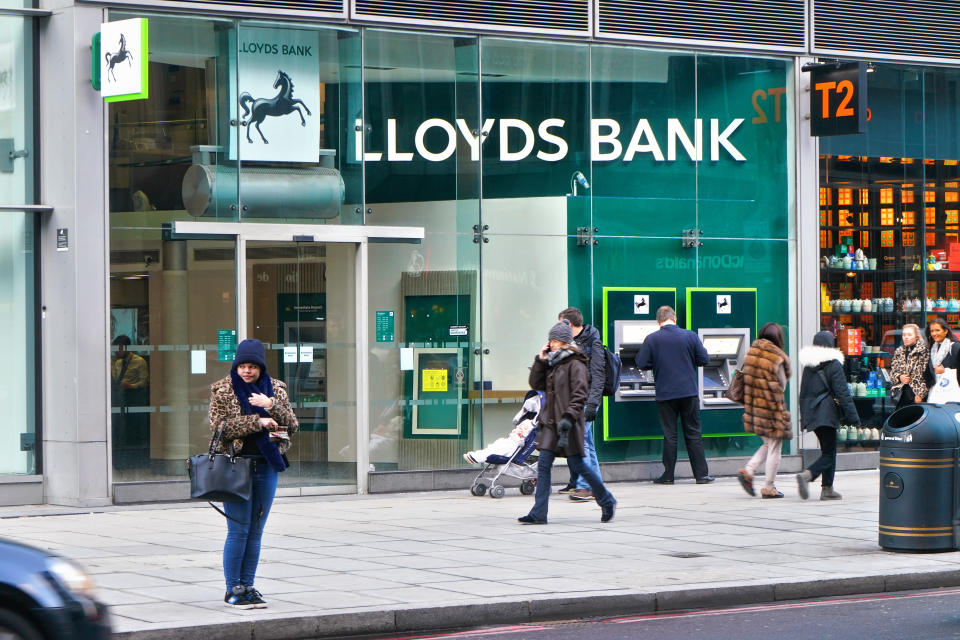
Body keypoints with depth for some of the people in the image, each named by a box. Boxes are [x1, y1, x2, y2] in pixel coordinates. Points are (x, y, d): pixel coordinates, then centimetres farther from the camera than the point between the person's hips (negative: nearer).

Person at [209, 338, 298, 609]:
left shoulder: (276, 389, 8)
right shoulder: (222, 390, 0)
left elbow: (292, 426, 2)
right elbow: (219, 426, -11)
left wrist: (271, 406, -14)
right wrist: (257, 422, -17)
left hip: (266, 465, 4)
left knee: (255, 532, 8)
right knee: (238, 530, -6)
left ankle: (247, 585, 15)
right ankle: (233, 589, 2)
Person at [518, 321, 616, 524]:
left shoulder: (575, 365, -9)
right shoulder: (552, 363, 15)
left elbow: (579, 395, -15)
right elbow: (536, 384, 16)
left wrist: (569, 417, -25)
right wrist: (540, 361, 6)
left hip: (568, 424, -7)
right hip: (551, 422, 7)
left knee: (576, 464, -1)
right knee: (543, 464, -2)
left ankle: (607, 501, 18)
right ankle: (538, 513, -5)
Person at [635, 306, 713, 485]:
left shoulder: (651, 339, -5)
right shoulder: (690, 336, -2)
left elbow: (641, 364, -4)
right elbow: (704, 360, 2)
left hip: (665, 394, -1)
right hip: (689, 392, 1)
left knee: (670, 436, 6)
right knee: (693, 434, 7)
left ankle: (668, 475, 6)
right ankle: (701, 474, 7)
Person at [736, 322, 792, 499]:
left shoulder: (751, 353, 3)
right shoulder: (777, 358, -15)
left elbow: (747, 379, 9)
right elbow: (782, 386, -7)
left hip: (754, 405, 7)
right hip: (772, 407, -7)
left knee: (768, 444, 20)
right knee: (774, 448, 4)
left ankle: (747, 471, 4)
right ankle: (768, 488, 6)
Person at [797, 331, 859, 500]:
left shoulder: (808, 366, 12)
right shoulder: (833, 364, -8)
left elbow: (803, 393, 16)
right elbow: (843, 393, -9)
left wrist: (804, 417, 23)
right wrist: (853, 417, -6)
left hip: (811, 414, 7)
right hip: (827, 414, -7)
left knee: (828, 450, 15)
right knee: (829, 453, -4)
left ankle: (827, 488, 11)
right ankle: (807, 475, -26)